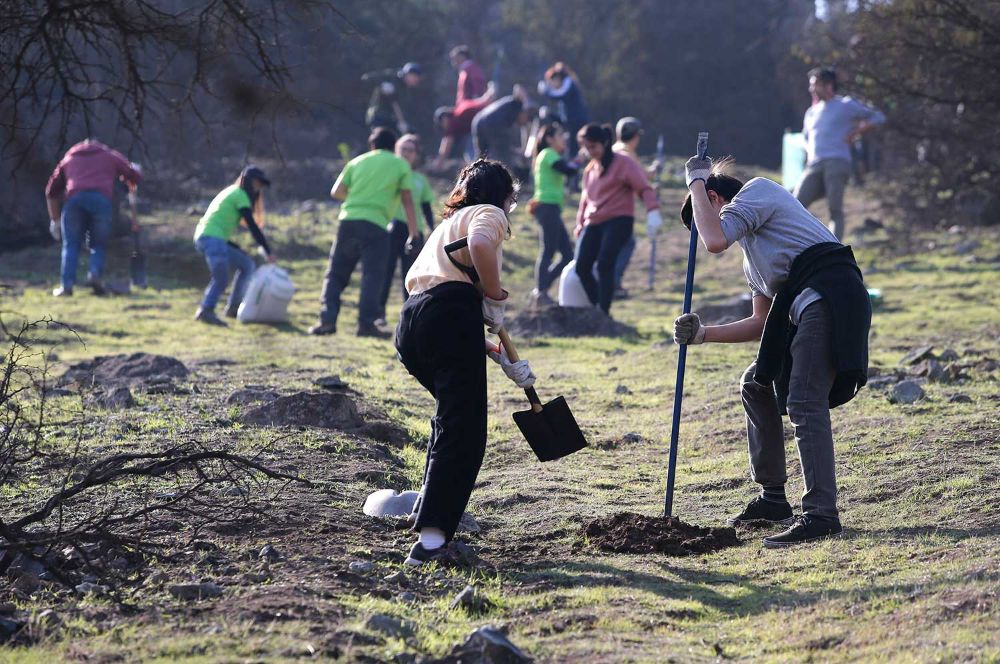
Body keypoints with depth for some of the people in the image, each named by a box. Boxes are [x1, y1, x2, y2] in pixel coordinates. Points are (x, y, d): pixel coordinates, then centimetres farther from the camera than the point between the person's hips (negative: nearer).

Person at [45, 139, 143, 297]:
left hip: (73, 199, 1)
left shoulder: (69, 158, 33)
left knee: (71, 245, 6)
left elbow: (51, 191, 30)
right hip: (102, 199, -1)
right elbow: (136, 177, 25)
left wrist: (55, 219, 35)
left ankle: (66, 285, -9)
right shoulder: (111, 156, 30)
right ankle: (94, 273, -16)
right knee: (99, 244, 10)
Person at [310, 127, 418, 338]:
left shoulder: (357, 162, 17)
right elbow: (407, 202, 5)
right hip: (375, 225, -3)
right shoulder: (400, 165, 11)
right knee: (373, 275, -3)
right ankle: (366, 322, -12)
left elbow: (336, 192, 15)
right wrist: (413, 234, 6)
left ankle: (328, 319, -1)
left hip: (348, 220, 3)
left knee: (336, 273, 9)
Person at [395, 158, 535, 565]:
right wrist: (495, 297, -4)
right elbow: (480, 246, -17)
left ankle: (429, 510, 35)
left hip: (410, 325, 8)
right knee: (463, 432, -10)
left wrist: (501, 356, 40)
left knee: (451, 417, 30)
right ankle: (431, 538, -22)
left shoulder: (448, 224, 36)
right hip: (450, 318, -8)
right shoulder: (489, 214, 10)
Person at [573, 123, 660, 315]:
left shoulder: (623, 164, -4)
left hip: (618, 221, -7)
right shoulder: (590, 169, 19)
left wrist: (652, 211, -28)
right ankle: (596, 308, 7)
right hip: (593, 225, 7)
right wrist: (580, 223, 27)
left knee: (604, 265, -22)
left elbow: (643, 187, -13)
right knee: (582, 267, -5)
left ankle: (603, 313, -19)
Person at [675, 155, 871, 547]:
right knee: (756, 384, 20)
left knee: (804, 403, -18)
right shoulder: (752, 256, 31)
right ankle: (772, 499, 23)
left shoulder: (757, 190, 5)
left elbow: (715, 241, -11)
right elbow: (762, 323, 29)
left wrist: (696, 182, 4)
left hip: (829, 294, -10)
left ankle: (821, 513, -24)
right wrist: (703, 335, 22)